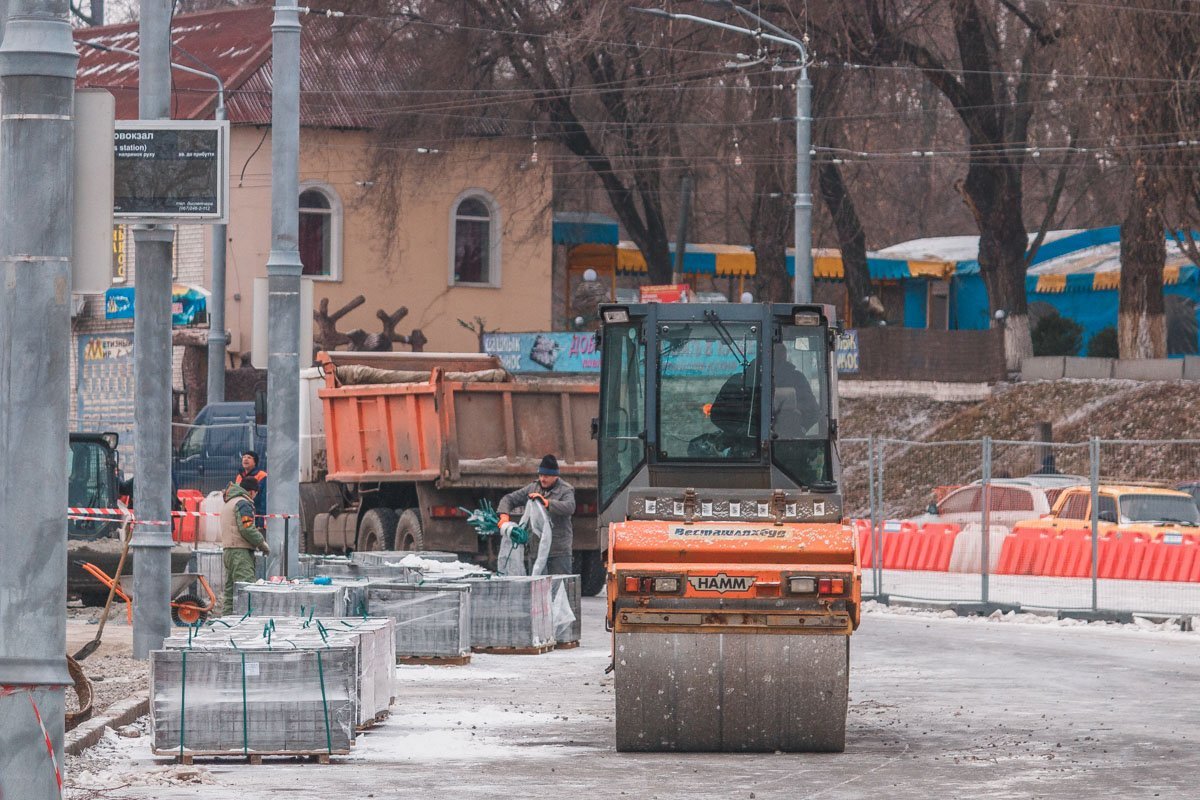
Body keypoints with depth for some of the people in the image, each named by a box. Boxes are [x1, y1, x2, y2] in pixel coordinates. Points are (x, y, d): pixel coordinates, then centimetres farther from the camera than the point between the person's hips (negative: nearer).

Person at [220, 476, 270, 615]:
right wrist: (263, 544, -7)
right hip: (241, 551, -10)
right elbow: (247, 529, -18)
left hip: (228, 550, 10)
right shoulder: (243, 503, -8)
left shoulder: (228, 503, 23)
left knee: (230, 590, 12)